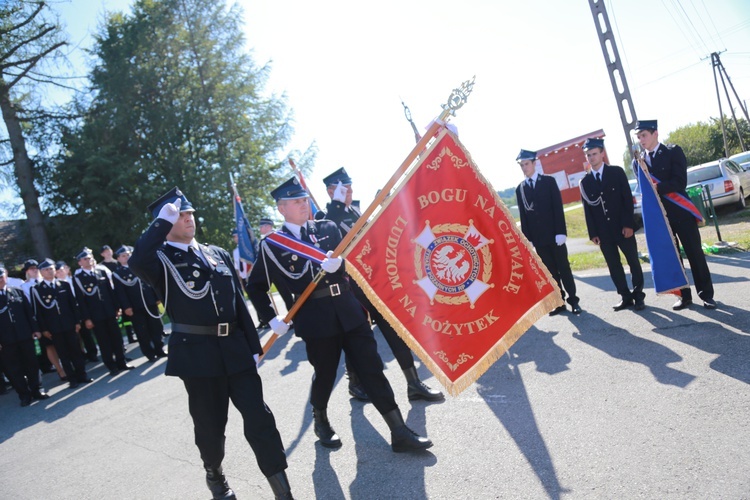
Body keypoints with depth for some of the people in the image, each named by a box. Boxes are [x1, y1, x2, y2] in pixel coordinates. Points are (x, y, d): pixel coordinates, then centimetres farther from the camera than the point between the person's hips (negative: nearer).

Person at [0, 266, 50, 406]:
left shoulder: (18, 292, 6)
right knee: (13, 369, 4)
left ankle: (37, 390, 21)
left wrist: (35, 329, 2)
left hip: (25, 336, 2)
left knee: (31, 364, 10)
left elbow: (29, 311, 8)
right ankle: (24, 395, 14)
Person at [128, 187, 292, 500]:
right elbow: (136, 263, -28)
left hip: (235, 348, 4)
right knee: (210, 425, 9)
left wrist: (253, 346, 10)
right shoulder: (160, 259, -1)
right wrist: (163, 221, -20)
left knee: (259, 418, 2)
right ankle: (214, 475, 37)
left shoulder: (218, 253, 14)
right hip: (196, 352, -4)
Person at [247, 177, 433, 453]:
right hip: (315, 318, -3)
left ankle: (399, 432, 8)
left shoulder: (328, 228, 10)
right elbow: (255, 286, 5)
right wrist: (272, 320, -1)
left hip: (348, 309, 3)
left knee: (372, 368, 2)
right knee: (325, 375, 8)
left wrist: (339, 262, -16)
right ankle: (321, 422, 38)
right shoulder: (271, 244, 0)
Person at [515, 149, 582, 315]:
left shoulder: (549, 181, 1)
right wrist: (527, 238, 1)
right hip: (538, 237, 2)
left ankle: (573, 300, 14)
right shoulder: (520, 189, 7)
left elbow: (558, 207, -5)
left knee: (564, 268, 4)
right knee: (550, 271, 7)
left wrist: (561, 232, -13)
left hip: (554, 234, -2)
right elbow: (523, 215, 6)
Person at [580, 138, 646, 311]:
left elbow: (628, 199, -4)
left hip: (623, 228, -2)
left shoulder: (617, 172, 1)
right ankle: (626, 297, 16)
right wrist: (593, 233, -1)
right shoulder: (585, 182, 7)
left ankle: (638, 296, 17)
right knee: (614, 266, 6)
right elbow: (587, 209, 5)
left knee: (633, 262, 4)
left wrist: (628, 224, -13)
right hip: (603, 232, 2)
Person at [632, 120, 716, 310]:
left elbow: (680, 182, -14)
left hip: (680, 212, -3)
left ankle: (706, 294, 14)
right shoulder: (638, 161, 8)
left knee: (695, 254, 2)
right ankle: (684, 296, 16)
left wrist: (657, 188, -24)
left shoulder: (673, 151, -3)